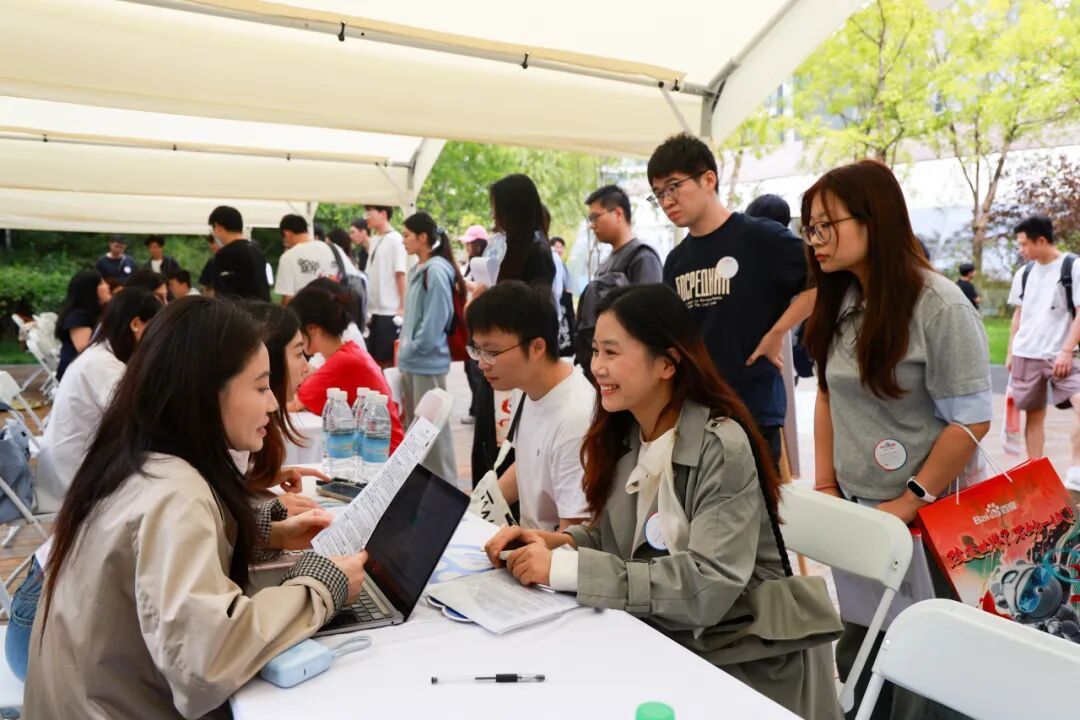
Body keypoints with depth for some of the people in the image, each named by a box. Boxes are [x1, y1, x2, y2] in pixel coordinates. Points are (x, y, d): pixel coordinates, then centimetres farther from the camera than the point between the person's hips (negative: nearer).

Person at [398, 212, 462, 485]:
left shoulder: (436, 271, -14)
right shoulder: (419, 271, 14)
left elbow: (434, 322, -19)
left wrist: (411, 348, -10)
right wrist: (405, 349, 11)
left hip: (428, 363, -9)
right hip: (412, 362, 9)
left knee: (433, 429, -2)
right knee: (415, 427, 16)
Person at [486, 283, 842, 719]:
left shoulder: (723, 446, -20)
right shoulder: (622, 435, 1)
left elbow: (707, 587, -28)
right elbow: (618, 540, 6)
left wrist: (566, 568, -29)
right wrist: (554, 542, -14)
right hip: (665, 639, 6)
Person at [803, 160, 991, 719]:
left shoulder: (940, 306, -17)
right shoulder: (838, 302, 3)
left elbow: (972, 421, -16)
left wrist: (910, 503, -14)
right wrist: (824, 485, 5)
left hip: (927, 515, -6)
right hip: (853, 508, 6)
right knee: (858, 645, 16)